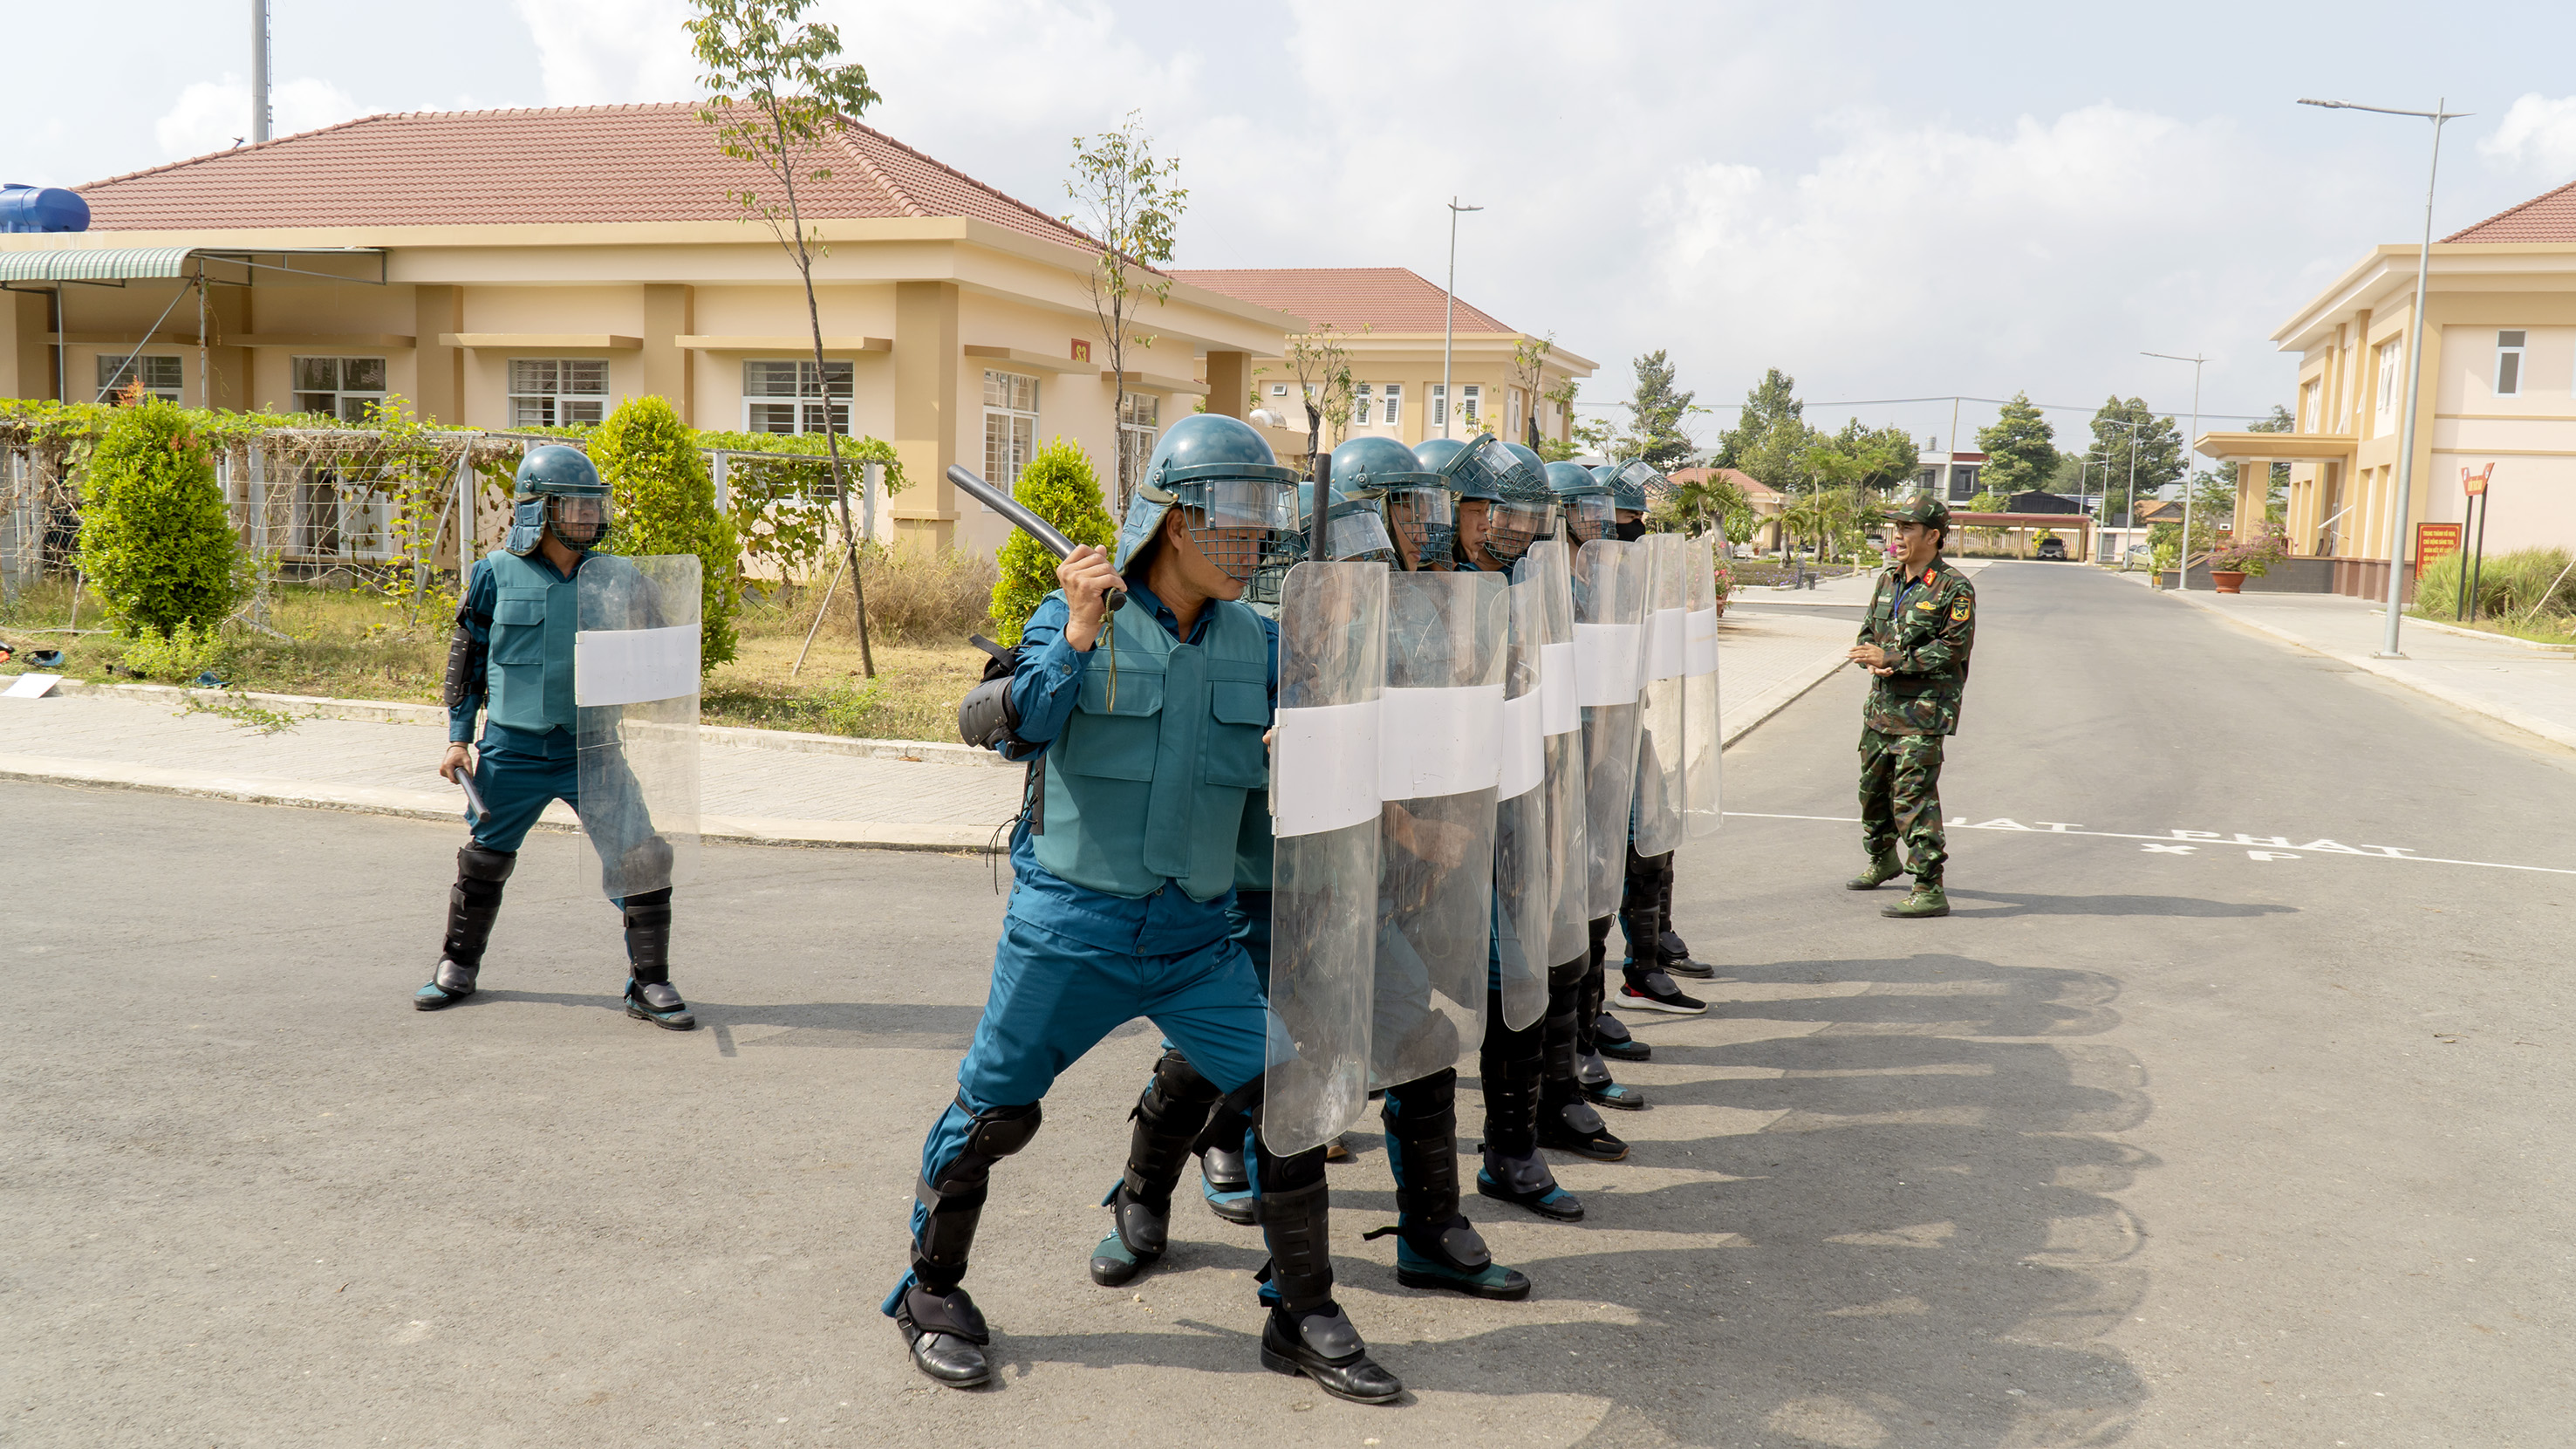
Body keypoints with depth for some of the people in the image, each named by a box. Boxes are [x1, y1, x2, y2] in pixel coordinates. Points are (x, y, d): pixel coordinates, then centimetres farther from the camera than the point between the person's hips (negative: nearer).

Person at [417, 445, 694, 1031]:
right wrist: (459, 736, 4)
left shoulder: (615, 578, 1)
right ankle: (458, 968, 38)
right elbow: (468, 657, 7)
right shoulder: (496, 576, -2)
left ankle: (648, 984, 6)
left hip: (594, 748, 0)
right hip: (513, 751, 0)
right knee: (484, 861, 14)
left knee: (642, 859, -8)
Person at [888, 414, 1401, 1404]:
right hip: (1071, 923, -3)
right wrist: (1075, 641, -31)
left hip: (1195, 932, 4)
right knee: (994, 1110, 6)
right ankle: (931, 1294, 30)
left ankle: (1302, 1319, 14)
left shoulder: (1254, 643, 4)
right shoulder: (1075, 618, -8)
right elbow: (1022, 730, -20)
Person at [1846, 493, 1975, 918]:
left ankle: (1929, 890, -7)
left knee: (1913, 798, -11)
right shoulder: (1889, 579, 12)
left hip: (1923, 712, -8)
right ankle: (1882, 861, 42)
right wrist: (1872, 661, -7)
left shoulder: (1954, 589, -11)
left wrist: (1891, 659, -19)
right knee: (1873, 787, 19)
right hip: (1881, 705, 8)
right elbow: (1868, 632, 16)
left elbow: (1953, 650, -16)